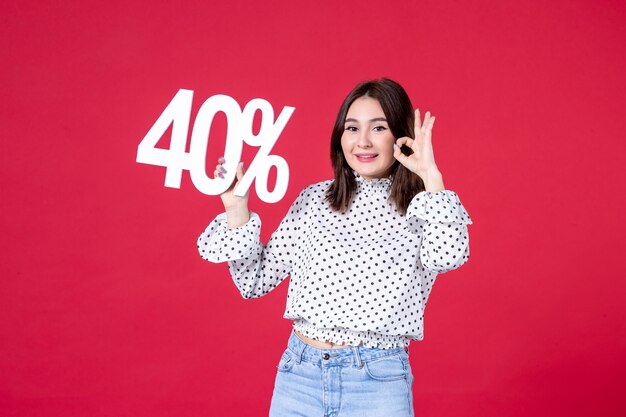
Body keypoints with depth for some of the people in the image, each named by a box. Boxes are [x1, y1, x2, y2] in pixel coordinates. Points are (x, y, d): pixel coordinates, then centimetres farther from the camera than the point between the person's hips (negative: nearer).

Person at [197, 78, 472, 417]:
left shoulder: (422, 210, -3)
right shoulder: (314, 199, 5)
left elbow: (448, 256, -25)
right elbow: (255, 281, 7)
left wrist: (430, 174, -19)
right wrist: (237, 208, -4)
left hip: (378, 381, -2)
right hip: (299, 375, 3)